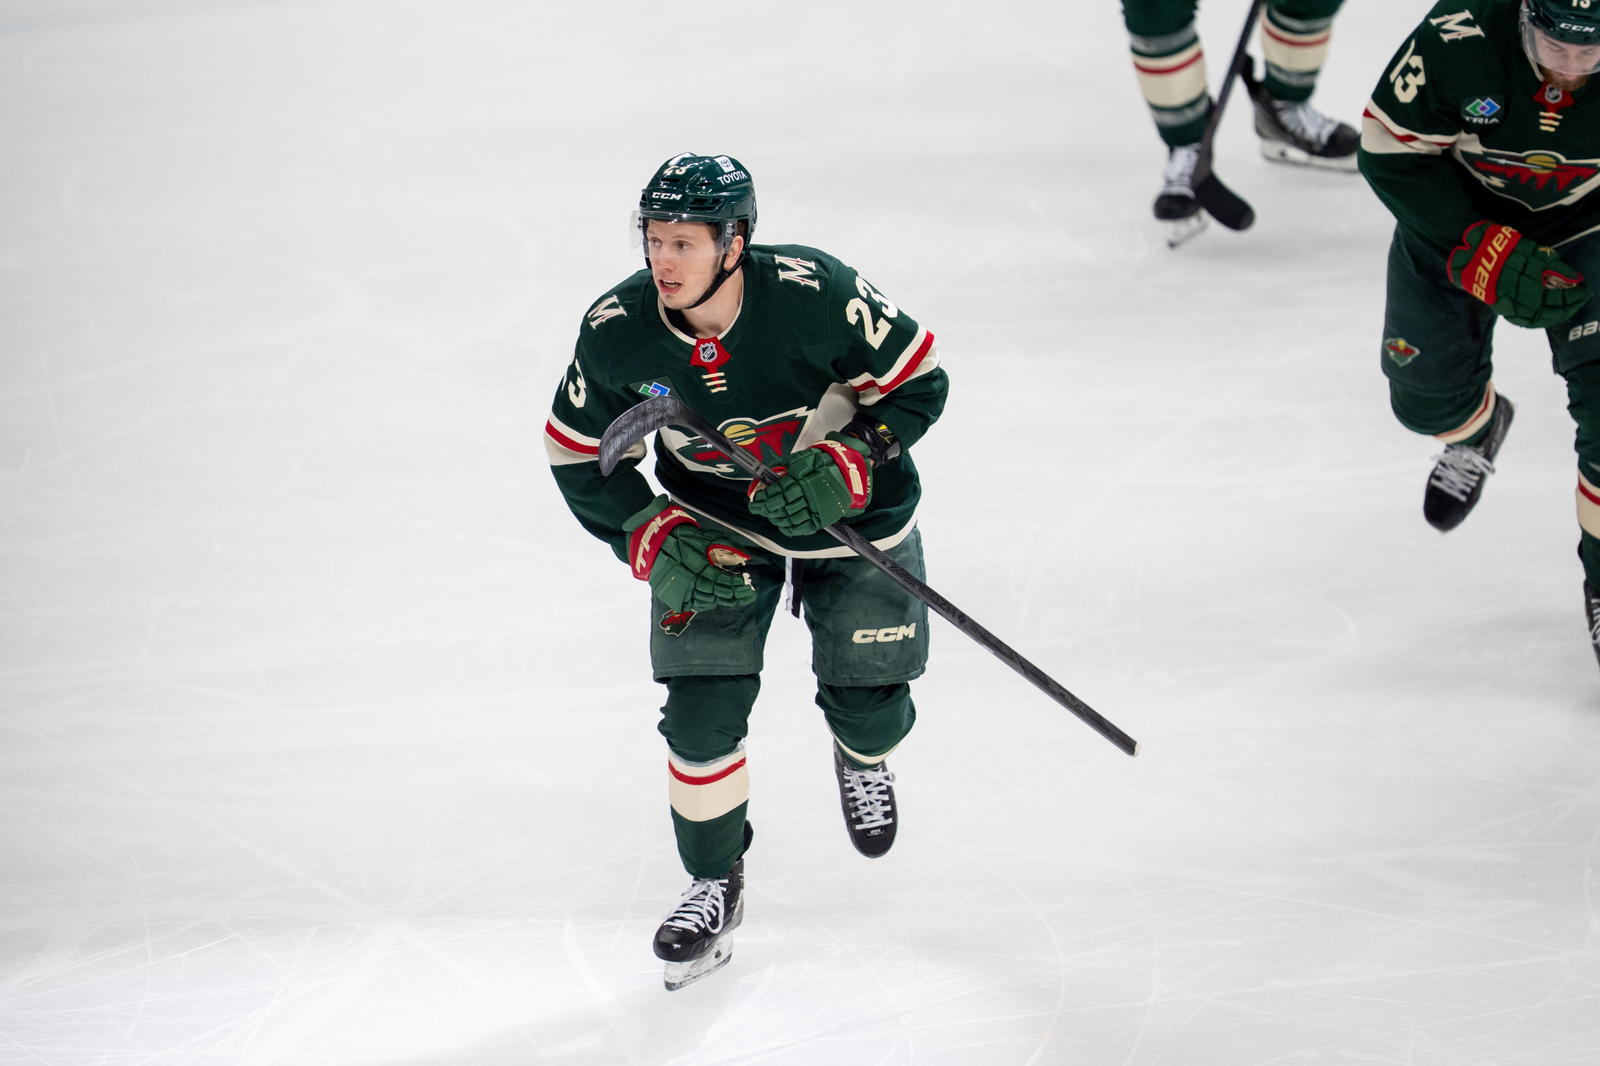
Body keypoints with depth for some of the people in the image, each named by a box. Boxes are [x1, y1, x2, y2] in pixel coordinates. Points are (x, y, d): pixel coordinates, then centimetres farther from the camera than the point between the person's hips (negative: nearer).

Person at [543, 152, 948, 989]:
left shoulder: (814, 294, -31)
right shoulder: (617, 332, -22)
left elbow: (918, 382, -18)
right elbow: (579, 455, -7)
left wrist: (842, 469, -30)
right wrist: (656, 543, -17)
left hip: (847, 504, -1)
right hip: (710, 518, 1)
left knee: (870, 704, 2)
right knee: (702, 706, -9)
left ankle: (859, 750, 42)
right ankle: (713, 881, 13)